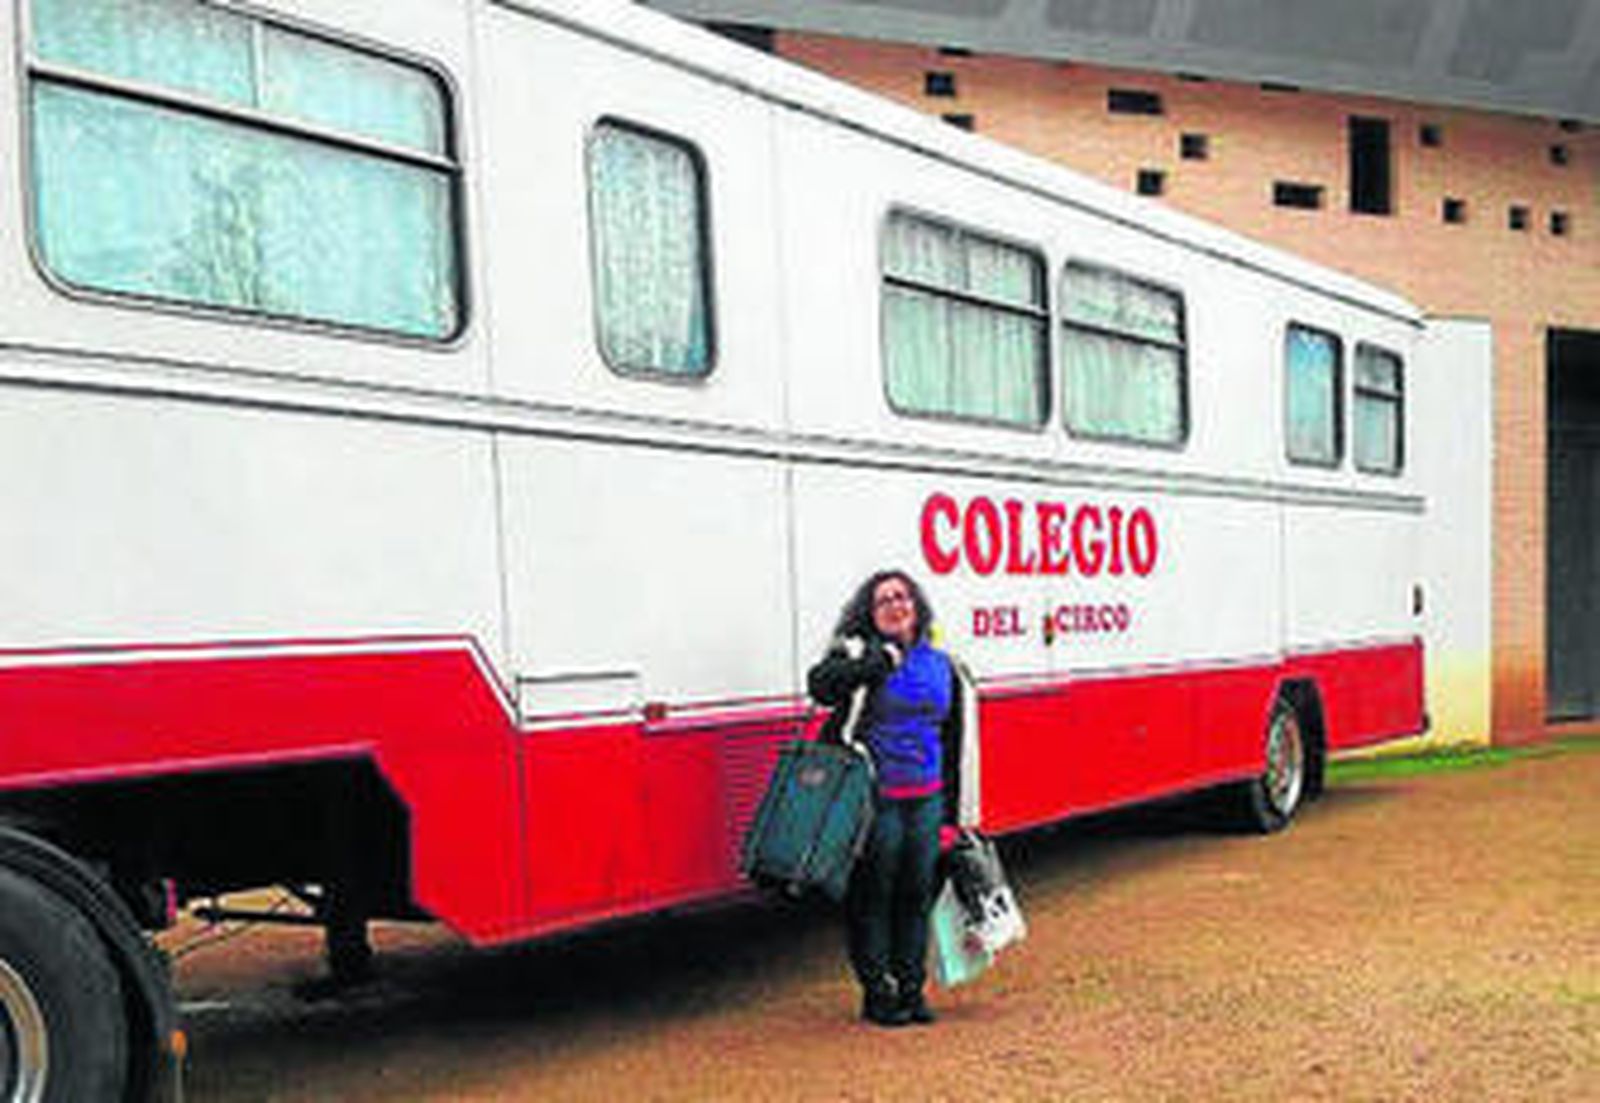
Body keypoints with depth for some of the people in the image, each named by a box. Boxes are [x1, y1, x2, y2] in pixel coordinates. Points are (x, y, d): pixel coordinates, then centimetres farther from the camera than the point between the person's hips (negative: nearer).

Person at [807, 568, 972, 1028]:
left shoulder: (941, 665, 13)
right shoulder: (861, 653, -4)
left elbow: (951, 744, 19)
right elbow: (821, 685, -25)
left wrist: (951, 813, 18)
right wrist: (883, 659, -23)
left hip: (925, 799, 5)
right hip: (876, 798, -5)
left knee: (918, 893, 11)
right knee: (874, 895, 2)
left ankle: (911, 988, 25)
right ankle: (878, 994, 15)